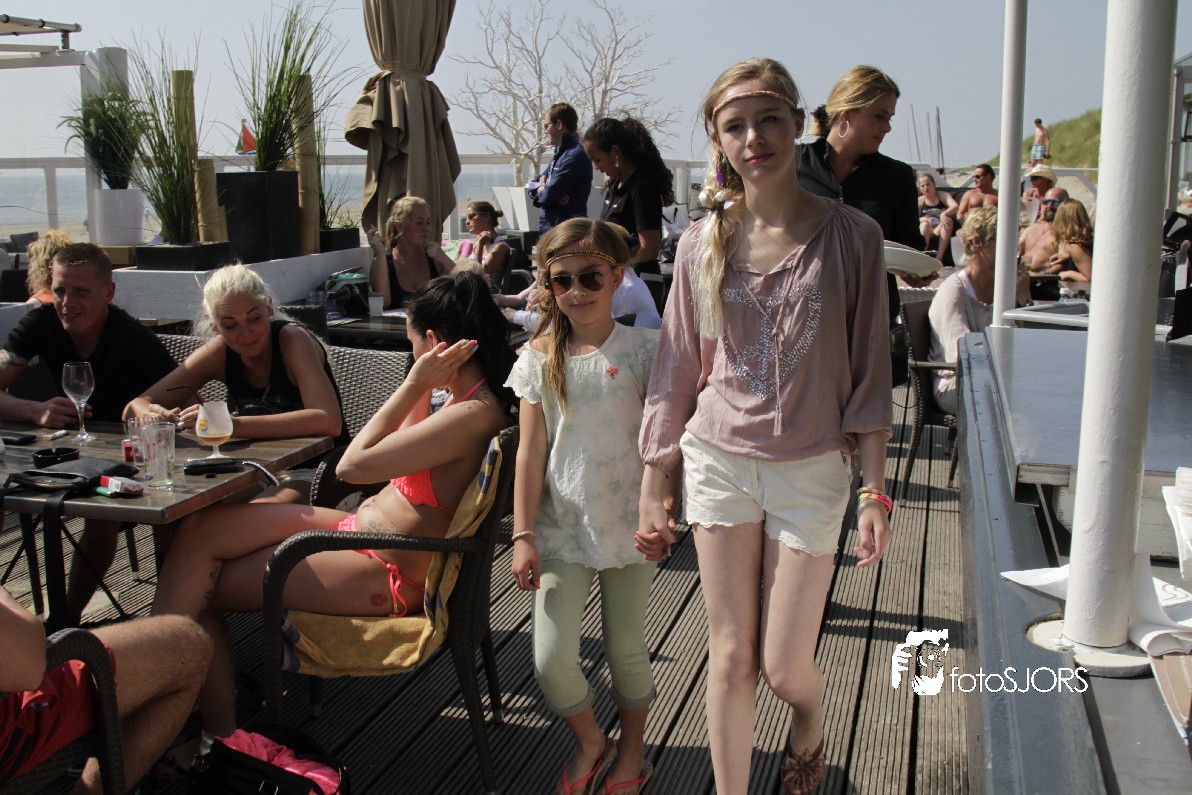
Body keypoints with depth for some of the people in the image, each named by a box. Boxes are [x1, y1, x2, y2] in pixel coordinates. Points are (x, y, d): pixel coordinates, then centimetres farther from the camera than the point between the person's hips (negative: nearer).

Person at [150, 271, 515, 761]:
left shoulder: (472, 414, -26)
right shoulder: (478, 396, 3)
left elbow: (352, 466, -22)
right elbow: (409, 444, 20)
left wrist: (415, 384, -18)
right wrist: (421, 387, 5)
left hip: (387, 578, -10)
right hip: (363, 530, 10)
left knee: (195, 591, -3)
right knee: (200, 528, 1)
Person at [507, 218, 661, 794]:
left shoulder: (642, 349, -4)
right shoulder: (539, 358, -1)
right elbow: (530, 451, -1)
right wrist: (522, 535, -4)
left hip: (627, 524, -1)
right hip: (561, 527, 1)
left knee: (625, 647, 12)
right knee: (550, 660, -5)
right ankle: (589, 742, 26)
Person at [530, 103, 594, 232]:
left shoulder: (575, 155, -14)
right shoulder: (559, 154, 17)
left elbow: (548, 195, -20)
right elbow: (531, 184, 17)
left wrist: (538, 188, 4)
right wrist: (543, 187, -6)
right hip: (546, 227, 9)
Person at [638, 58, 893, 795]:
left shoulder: (852, 235, -6)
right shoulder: (703, 243, 0)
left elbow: (869, 373, -2)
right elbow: (677, 371, 6)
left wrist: (875, 490, -6)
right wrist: (655, 492, 7)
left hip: (812, 469, -1)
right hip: (719, 461, 2)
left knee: (785, 666, 4)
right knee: (731, 657, 7)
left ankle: (811, 730, 41)